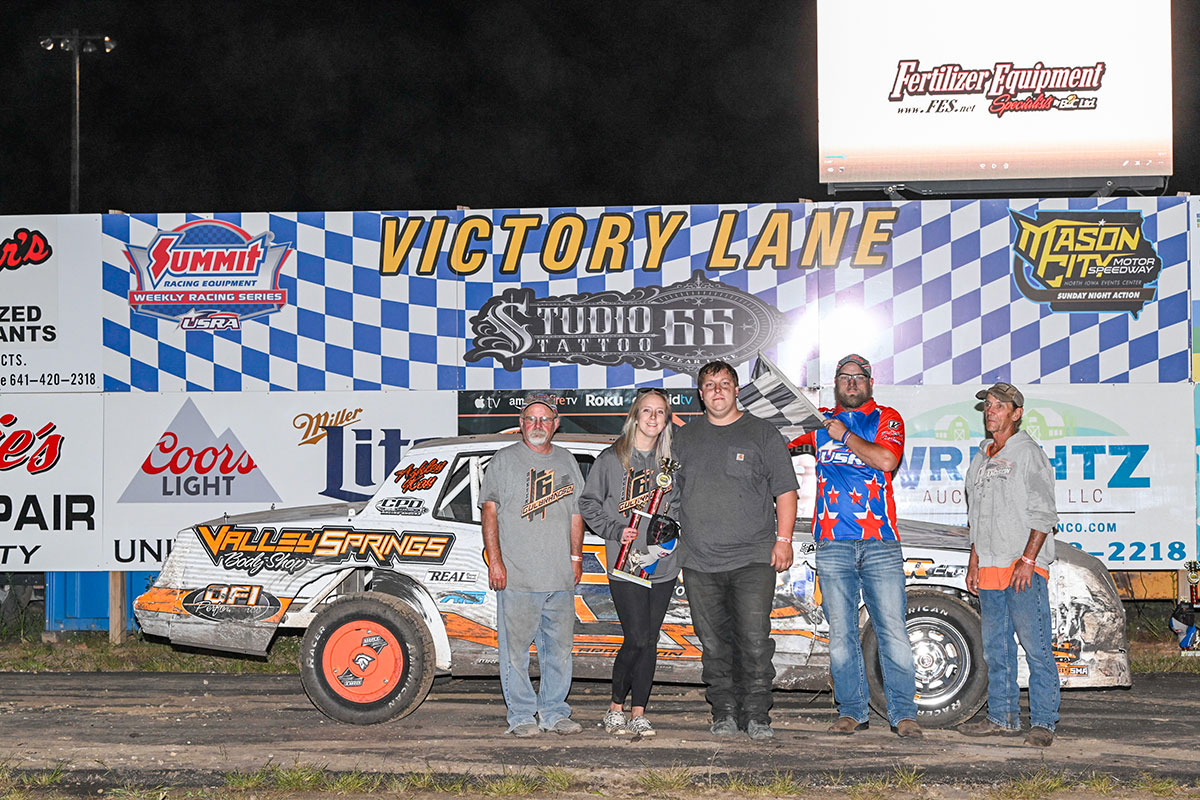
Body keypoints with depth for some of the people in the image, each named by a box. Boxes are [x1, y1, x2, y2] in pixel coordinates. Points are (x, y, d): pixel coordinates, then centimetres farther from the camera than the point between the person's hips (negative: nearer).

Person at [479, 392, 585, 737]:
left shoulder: (566, 462, 16)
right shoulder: (504, 461, 3)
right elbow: (489, 512, 0)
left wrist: (576, 557, 14)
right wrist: (495, 560, -8)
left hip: (560, 578, 4)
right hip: (516, 577, -4)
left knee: (560, 647, 7)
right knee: (516, 647, -2)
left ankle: (554, 712, 17)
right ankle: (521, 715, 6)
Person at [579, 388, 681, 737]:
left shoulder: (670, 461, 11)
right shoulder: (612, 458, 1)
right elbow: (589, 503, 3)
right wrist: (615, 530, -9)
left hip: (662, 563, 4)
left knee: (649, 642, 4)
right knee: (637, 639, -9)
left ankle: (638, 713, 11)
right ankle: (616, 708, 8)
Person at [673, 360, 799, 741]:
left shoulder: (762, 434, 6)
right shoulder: (685, 437, 14)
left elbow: (785, 491, 5)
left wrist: (783, 539, -4)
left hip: (752, 559, -3)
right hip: (699, 561, 3)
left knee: (754, 640, -9)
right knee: (714, 643, 4)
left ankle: (756, 714, 0)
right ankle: (724, 712, 13)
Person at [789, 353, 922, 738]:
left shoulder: (886, 418, 8)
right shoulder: (820, 420, 16)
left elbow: (887, 460, -9)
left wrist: (845, 436, -3)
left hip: (880, 542, -2)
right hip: (833, 543, 2)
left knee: (893, 631, -6)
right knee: (841, 633, 2)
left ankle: (903, 713, -1)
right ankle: (851, 712, 10)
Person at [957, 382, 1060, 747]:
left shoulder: (1028, 453, -5)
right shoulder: (981, 457, 18)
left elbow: (1043, 514, -10)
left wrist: (1027, 560, -18)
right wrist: (974, 562, 18)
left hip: (1025, 570, -8)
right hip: (990, 567, 8)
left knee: (1036, 647, -6)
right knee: (995, 648, 11)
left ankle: (1042, 722, -2)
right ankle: (1003, 718, 19)